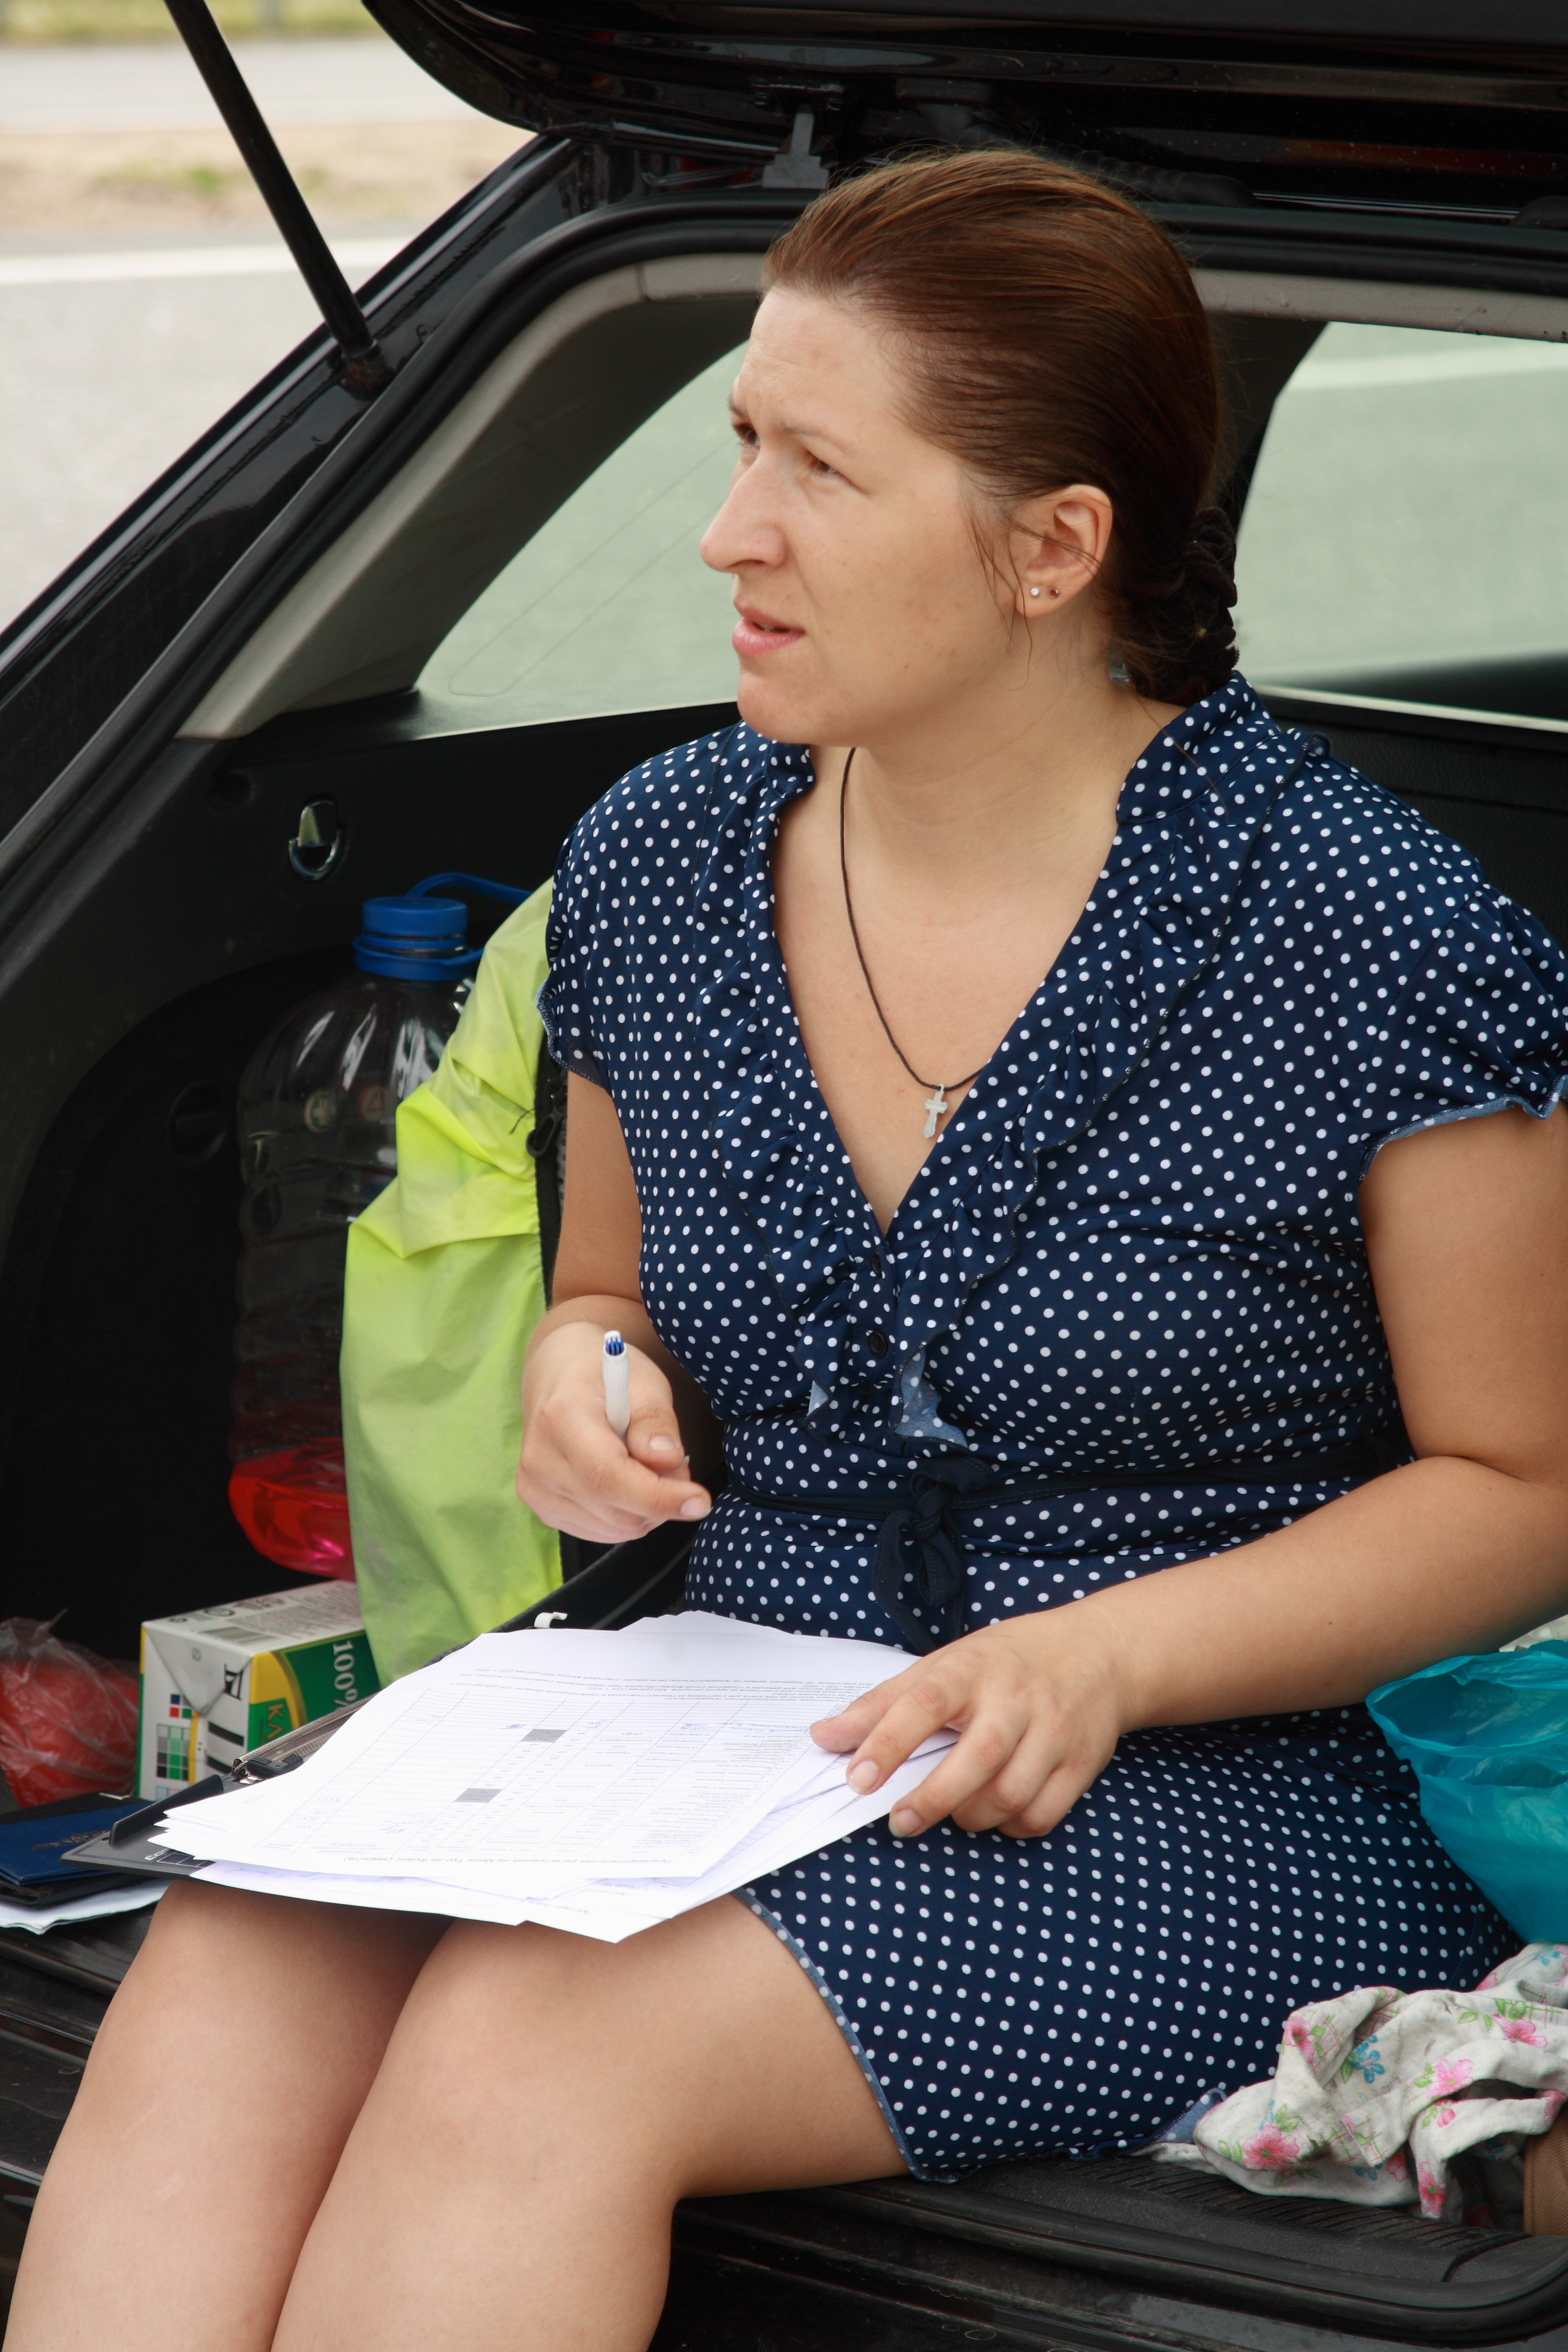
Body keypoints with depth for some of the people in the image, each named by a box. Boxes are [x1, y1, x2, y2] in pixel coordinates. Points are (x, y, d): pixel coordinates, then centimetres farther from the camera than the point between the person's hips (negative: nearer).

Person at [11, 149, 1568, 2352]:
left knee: (531, 2043, -33)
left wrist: (1108, 1657, -18)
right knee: (226, 1972, -27)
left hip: (1231, 1807, -5)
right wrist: (593, 1375, -2)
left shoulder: (1370, 937, -10)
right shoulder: (655, 862, 7)